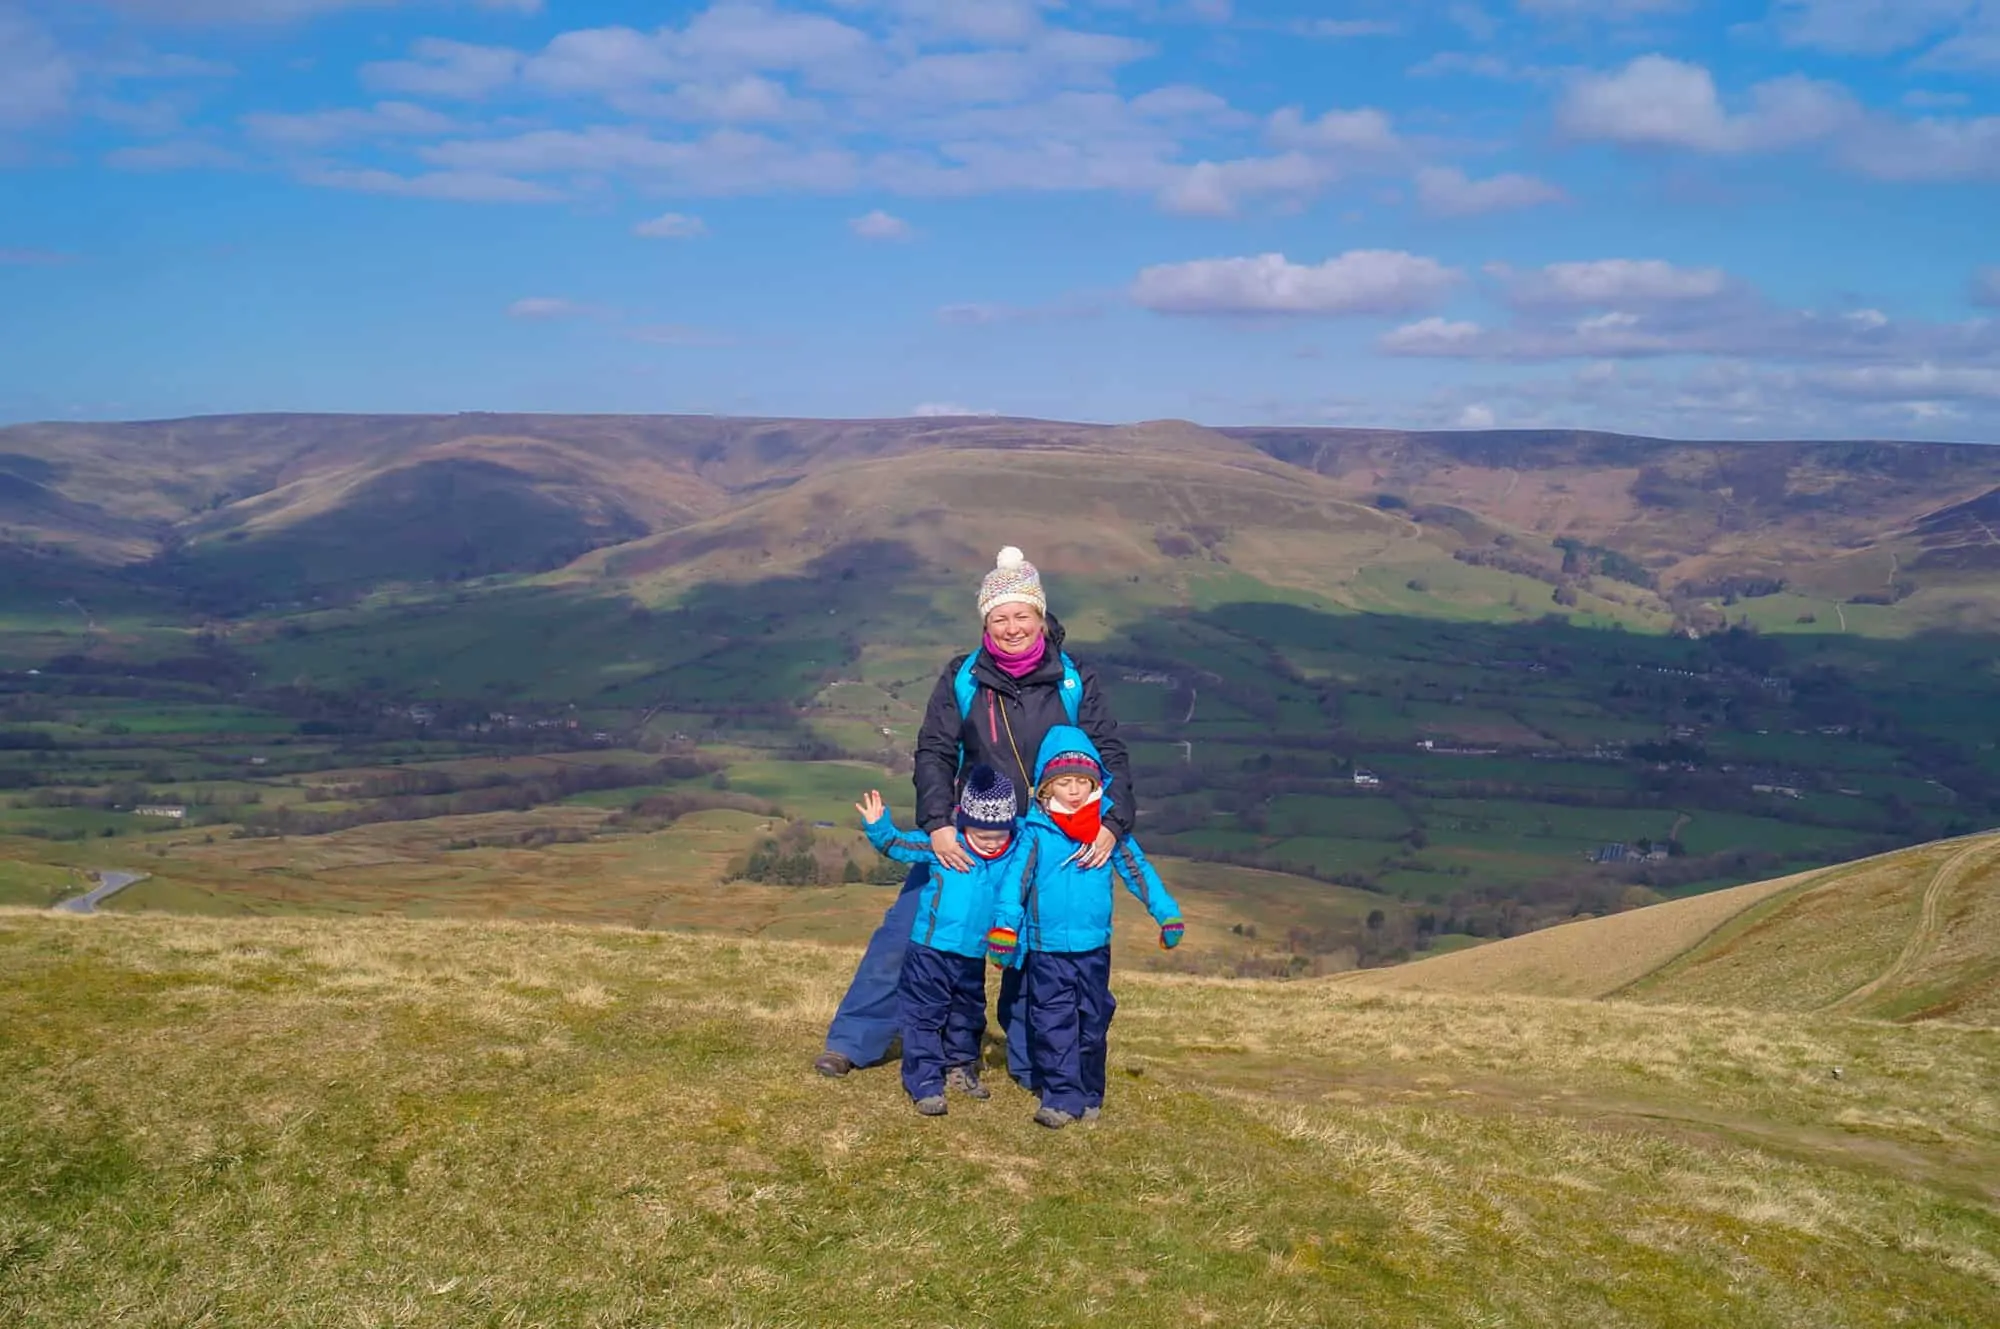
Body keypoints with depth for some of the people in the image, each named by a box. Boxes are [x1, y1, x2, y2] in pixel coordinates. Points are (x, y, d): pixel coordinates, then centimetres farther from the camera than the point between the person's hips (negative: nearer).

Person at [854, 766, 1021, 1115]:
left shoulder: (1017, 855, -1)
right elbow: (900, 846, -9)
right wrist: (878, 827, -23)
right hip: (930, 951, -4)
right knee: (924, 1018, -2)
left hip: (974, 956, 4)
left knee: (968, 1017, 21)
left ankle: (960, 1069, 41)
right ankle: (925, 1085, 6)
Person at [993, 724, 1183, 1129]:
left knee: (1093, 1022, 12)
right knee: (1054, 1024, -2)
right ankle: (1061, 1097, 2)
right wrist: (1003, 927, -16)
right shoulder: (1036, 831, -5)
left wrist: (1167, 914, 2)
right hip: (1046, 949, -2)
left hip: (1094, 947, 2)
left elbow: (1138, 871, 6)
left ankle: (1089, 1095, 24)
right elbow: (1016, 879, -8)